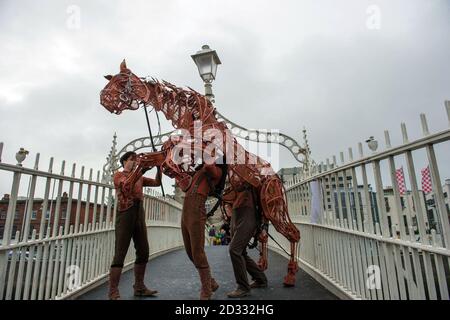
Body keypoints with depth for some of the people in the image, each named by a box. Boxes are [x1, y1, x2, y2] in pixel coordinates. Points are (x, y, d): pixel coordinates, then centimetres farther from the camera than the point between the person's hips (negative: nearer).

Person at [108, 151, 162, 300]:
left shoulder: (140, 177, 21)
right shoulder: (119, 175, 6)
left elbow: (157, 182, 13)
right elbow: (126, 185, -15)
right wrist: (141, 169, -23)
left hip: (140, 214, 6)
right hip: (125, 214, -6)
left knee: (143, 252, 7)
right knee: (120, 254, -7)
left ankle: (139, 287, 18)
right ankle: (113, 293, -2)